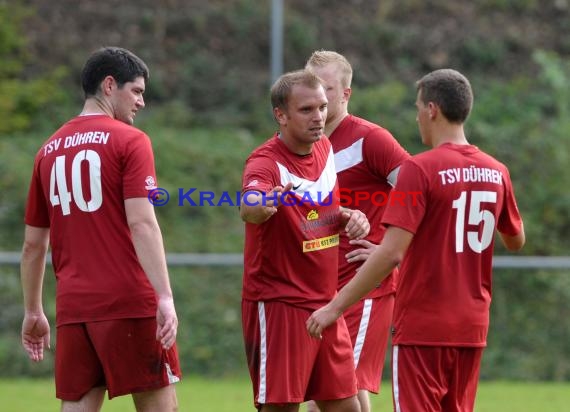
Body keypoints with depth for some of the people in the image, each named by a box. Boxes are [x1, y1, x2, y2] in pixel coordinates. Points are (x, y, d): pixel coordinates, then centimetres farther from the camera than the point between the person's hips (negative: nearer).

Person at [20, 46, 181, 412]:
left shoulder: (50, 150, 15)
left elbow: (33, 244, 18)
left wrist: (33, 312, 25)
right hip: (129, 300, -5)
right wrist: (165, 297, -19)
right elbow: (141, 223, -14)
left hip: (72, 308, 5)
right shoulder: (130, 141, -2)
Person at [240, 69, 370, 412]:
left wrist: (349, 216, 2)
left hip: (325, 305, 8)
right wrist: (260, 204, -63)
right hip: (277, 305, -7)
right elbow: (248, 209, -39)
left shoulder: (325, 149, 6)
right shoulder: (266, 162, -17)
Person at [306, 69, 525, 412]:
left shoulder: (420, 169, -13)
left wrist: (336, 306, -16)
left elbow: (391, 253, -20)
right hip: (472, 328, 6)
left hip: (423, 327, -6)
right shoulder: (496, 172, 5)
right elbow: (516, 241, 21)